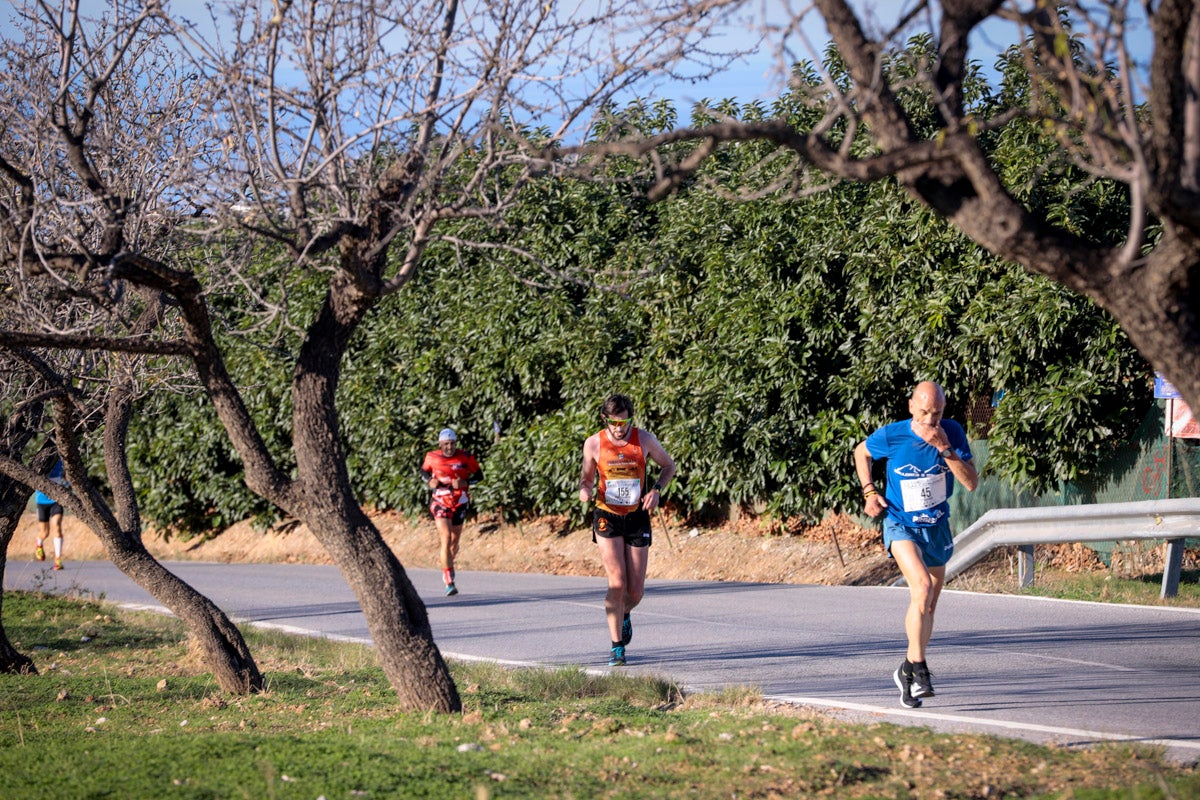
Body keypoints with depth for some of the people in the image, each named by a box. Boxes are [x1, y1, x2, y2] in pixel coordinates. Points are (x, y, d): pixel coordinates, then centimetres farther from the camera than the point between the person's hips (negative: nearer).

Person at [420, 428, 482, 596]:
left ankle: (448, 566, 46)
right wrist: (429, 481, -7)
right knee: (446, 539, -17)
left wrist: (465, 483, -17)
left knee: (454, 541, 14)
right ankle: (449, 582, -20)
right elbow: (424, 470, 14)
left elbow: (479, 475, 1)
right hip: (440, 503, -2)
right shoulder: (432, 457, -5)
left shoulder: (465, 458, -8)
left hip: (459, 503, 2)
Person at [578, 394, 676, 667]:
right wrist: (584, 489, -14)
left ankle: (623, 615, 39)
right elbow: (587, 475, 10)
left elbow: (668, 466, 8)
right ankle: (617, 647, -7)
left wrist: (656, 490, -9)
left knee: (635, 591, 3)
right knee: (617, 583, -15)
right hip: (607, 518, -1)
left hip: (637, 518, 1)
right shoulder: (593, 444, -6)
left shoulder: (644, 439, -7)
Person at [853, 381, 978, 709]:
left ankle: (908, 672, 31)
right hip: (901, 525, -4)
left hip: (937, 527, 4)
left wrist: (945, 449, -28)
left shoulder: (952, 433, -12)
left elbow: (972, 483, -17)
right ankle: (919, 668, -21)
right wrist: (869, 492, -4)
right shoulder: (890, 436, -17)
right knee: (922, 586, -28)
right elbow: (861, 453, 6)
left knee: (927, 607, 12)